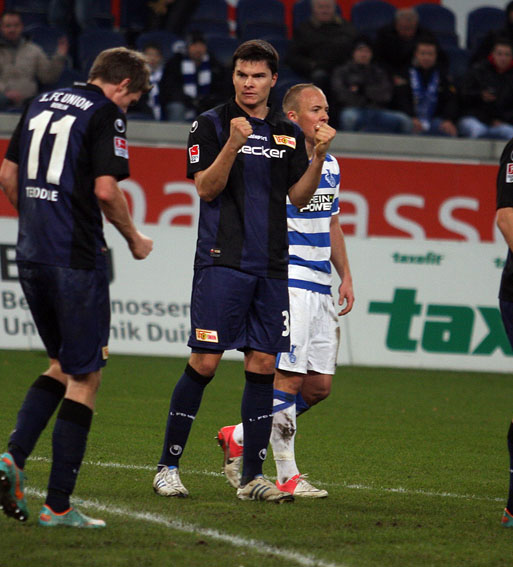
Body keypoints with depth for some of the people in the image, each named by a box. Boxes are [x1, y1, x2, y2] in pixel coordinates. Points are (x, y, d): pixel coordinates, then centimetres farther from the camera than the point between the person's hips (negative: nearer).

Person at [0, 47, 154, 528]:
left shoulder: (41, 104, 14)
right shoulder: (106, 114, -8)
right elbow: (105, 189, -17)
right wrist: (134, 239, -1)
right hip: (76, 260, -7)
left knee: (64, 365, 22)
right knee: (85, 377, 1)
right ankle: (58, 505, 0)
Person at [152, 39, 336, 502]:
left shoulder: (289, 133, 13)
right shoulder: (211, 124, 0)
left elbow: (299, 197, 11)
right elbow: (206, 187, -9)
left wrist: (319, 155, -4)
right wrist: (233, 144, -22)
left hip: (271, 266, 4)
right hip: (222, 260, -4)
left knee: (263, 366, 1)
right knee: (205, 363, -7)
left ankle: (253, 476, 6)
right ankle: (168, 467, 3)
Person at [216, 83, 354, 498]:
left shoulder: (331, 164, 16)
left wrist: (346, 276, 18)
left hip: (321, 288, 8)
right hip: (287, 283, -8)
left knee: (319, 385, 6)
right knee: (288, 379, -8)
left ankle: (241, 437, 20)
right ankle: (287, 476, -2)